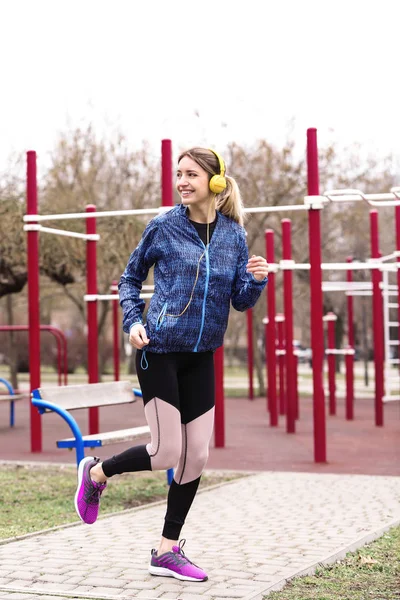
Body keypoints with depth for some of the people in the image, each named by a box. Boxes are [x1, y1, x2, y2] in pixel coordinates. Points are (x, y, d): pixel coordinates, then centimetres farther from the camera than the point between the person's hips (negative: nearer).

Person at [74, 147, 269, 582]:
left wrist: (256, 280, -14)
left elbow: (241, 302, 7)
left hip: (201, 356, 4)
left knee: (196, 456, 4)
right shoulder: (163, 227, -4)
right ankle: (96, 472, 23)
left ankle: (167, 552, 16)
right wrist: (133, 321, -7)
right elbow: (130, 279, 9)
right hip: (160, 350, -4)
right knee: (167, 452, -6)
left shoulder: (233, 235, 4)